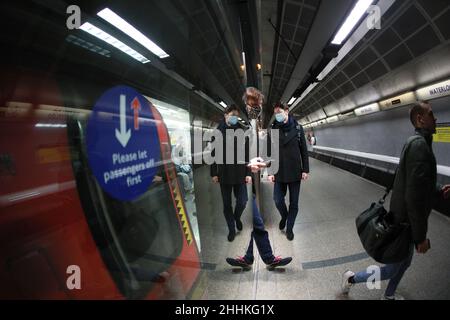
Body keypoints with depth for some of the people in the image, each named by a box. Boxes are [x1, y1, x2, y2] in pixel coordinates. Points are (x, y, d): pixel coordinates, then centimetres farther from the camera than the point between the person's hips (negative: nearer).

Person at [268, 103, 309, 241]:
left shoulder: (298, 128, -1)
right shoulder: (273, 130, -2)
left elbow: (304, 150, 2)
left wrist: (305, 169, -1)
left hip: (295, 171, 0)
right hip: (279, 172, 0)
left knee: (294, 202, 8)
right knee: (278, 199, 2)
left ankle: (289, 228, 27)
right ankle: (284, 216, 36)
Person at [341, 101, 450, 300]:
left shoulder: (418, 142, 8)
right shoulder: (419, 144, -24)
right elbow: (414, 196, -28)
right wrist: (421, 236, -22)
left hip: (406, 219, 10)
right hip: (405, 222, -10)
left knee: (405, 263, 26)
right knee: (393, 268, 8)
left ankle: (388, 296, 45)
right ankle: (351, 278, 25)